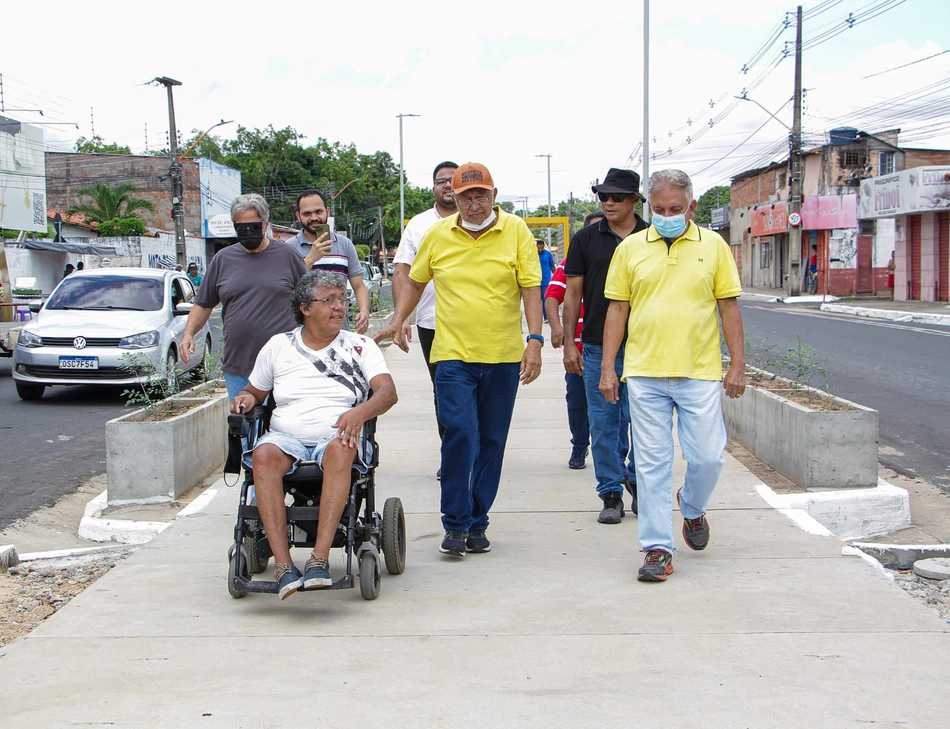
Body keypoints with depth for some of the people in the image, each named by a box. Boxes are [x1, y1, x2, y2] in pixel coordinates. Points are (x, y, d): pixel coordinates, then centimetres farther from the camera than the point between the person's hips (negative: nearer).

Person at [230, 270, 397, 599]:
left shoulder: (360, 346, 11)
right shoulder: (278, 346, 16)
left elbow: (387, 392, -3)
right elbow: (255, 392, 25)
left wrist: (360, 412, -24)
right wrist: (245, 399, 0)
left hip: (335, 439, -1)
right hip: (287, 437, 1)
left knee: (341, 448, -38)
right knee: (264, 453, -34)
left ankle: (320, 558, -42)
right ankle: (283, 565, -39)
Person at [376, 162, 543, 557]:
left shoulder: (516, 232, -1)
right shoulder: (437, 235, 4)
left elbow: (531, 288, -4)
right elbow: (415, 281, 18)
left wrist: (535, 340, -12)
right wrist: (398, 320, 7)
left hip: (503, 356, 0)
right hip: (454, 354, 0)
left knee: (492, 441, 7)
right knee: (459, 433, -12)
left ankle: (477, 523, 19)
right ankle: (455, 524, 0)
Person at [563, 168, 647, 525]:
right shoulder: (586, 239, 4)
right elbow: (573, 294, 6)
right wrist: (568, 344, 1)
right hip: (597, 347, 0)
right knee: (603, 424, 2)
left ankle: (636, 479, 26)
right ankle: (611, 494, 11)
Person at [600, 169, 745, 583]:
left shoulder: (713, 246, 6)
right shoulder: (630, 248, 7)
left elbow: (729, 307, 7)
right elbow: (617, 309, 8)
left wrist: (737, 364, 1)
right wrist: (607, 368, 4)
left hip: (701, 372, 0)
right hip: (644, 374, 0)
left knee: (707, 458, 1)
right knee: (652, 463, 1)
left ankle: (692, 508, 34)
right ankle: (657, 549, 9)